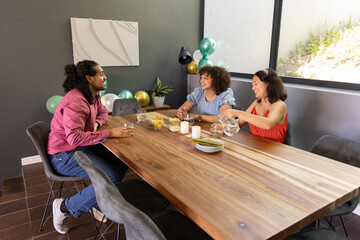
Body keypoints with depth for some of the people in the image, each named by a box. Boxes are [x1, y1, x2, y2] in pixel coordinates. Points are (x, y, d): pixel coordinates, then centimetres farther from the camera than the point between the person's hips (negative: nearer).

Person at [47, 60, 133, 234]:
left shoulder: (92, 96, 5)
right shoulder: (75, 101, -25)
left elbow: (102, 112, 23)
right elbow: (75, 138, -33)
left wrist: (97, 123, -1)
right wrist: (110, 133, -29)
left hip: (82, 148, 9)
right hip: (64, 156, -9)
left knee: (122, 162, -1)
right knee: (111, 177, -21)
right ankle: (65, 208, -4)